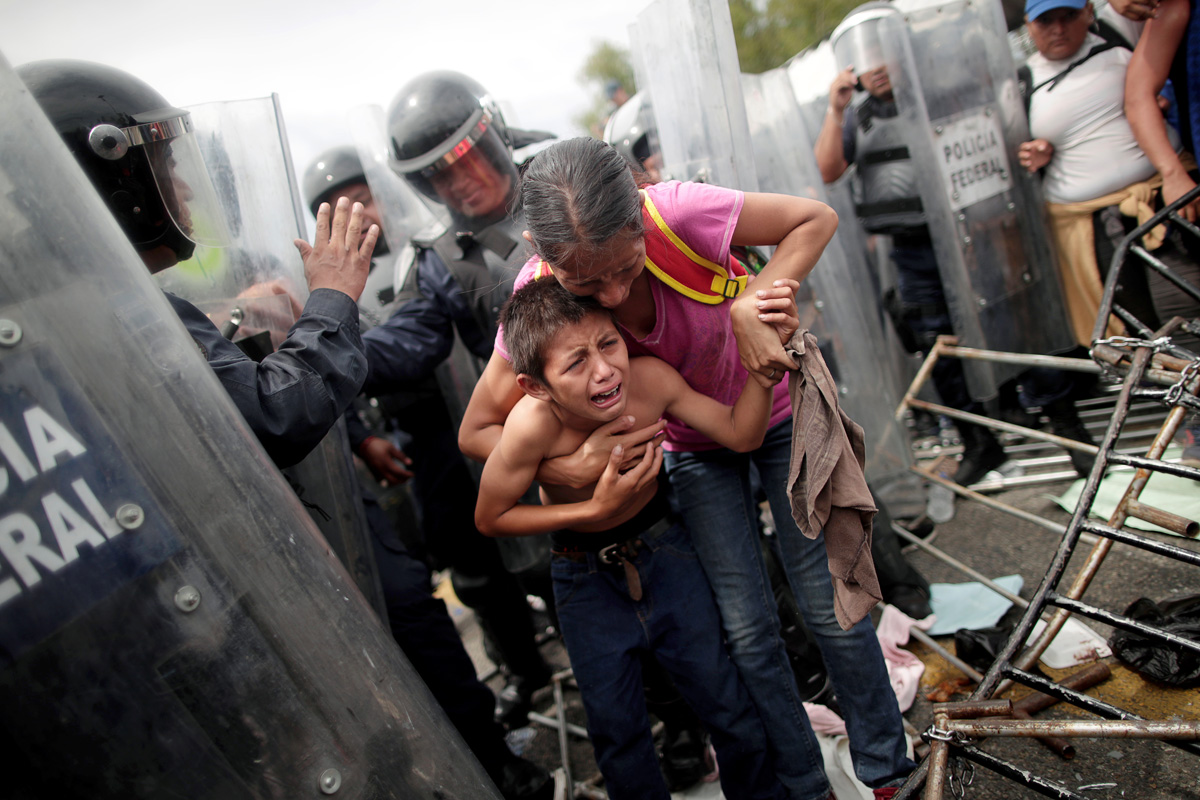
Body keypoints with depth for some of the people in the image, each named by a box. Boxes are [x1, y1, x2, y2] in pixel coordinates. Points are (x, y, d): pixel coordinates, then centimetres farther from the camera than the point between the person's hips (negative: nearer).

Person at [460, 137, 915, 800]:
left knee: (828, 605, 5)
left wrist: (749, 307, -35)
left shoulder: (676, 213, -34)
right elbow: (476, 431, -18)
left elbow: (816, 220, -20)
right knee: (746, 628, 2)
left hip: (779, 406, -1)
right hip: (693, 446, 2)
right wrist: (567, 468, -35)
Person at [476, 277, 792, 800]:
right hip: (588, 580, -1)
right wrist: (596, 509, -27)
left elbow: (740, 435, -16)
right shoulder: (533, 424, -34)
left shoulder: (649, 379, -27)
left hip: (664, 552, 2)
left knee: (726, 703, 11)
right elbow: (490, 519, -19)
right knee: (617, 732, 13)